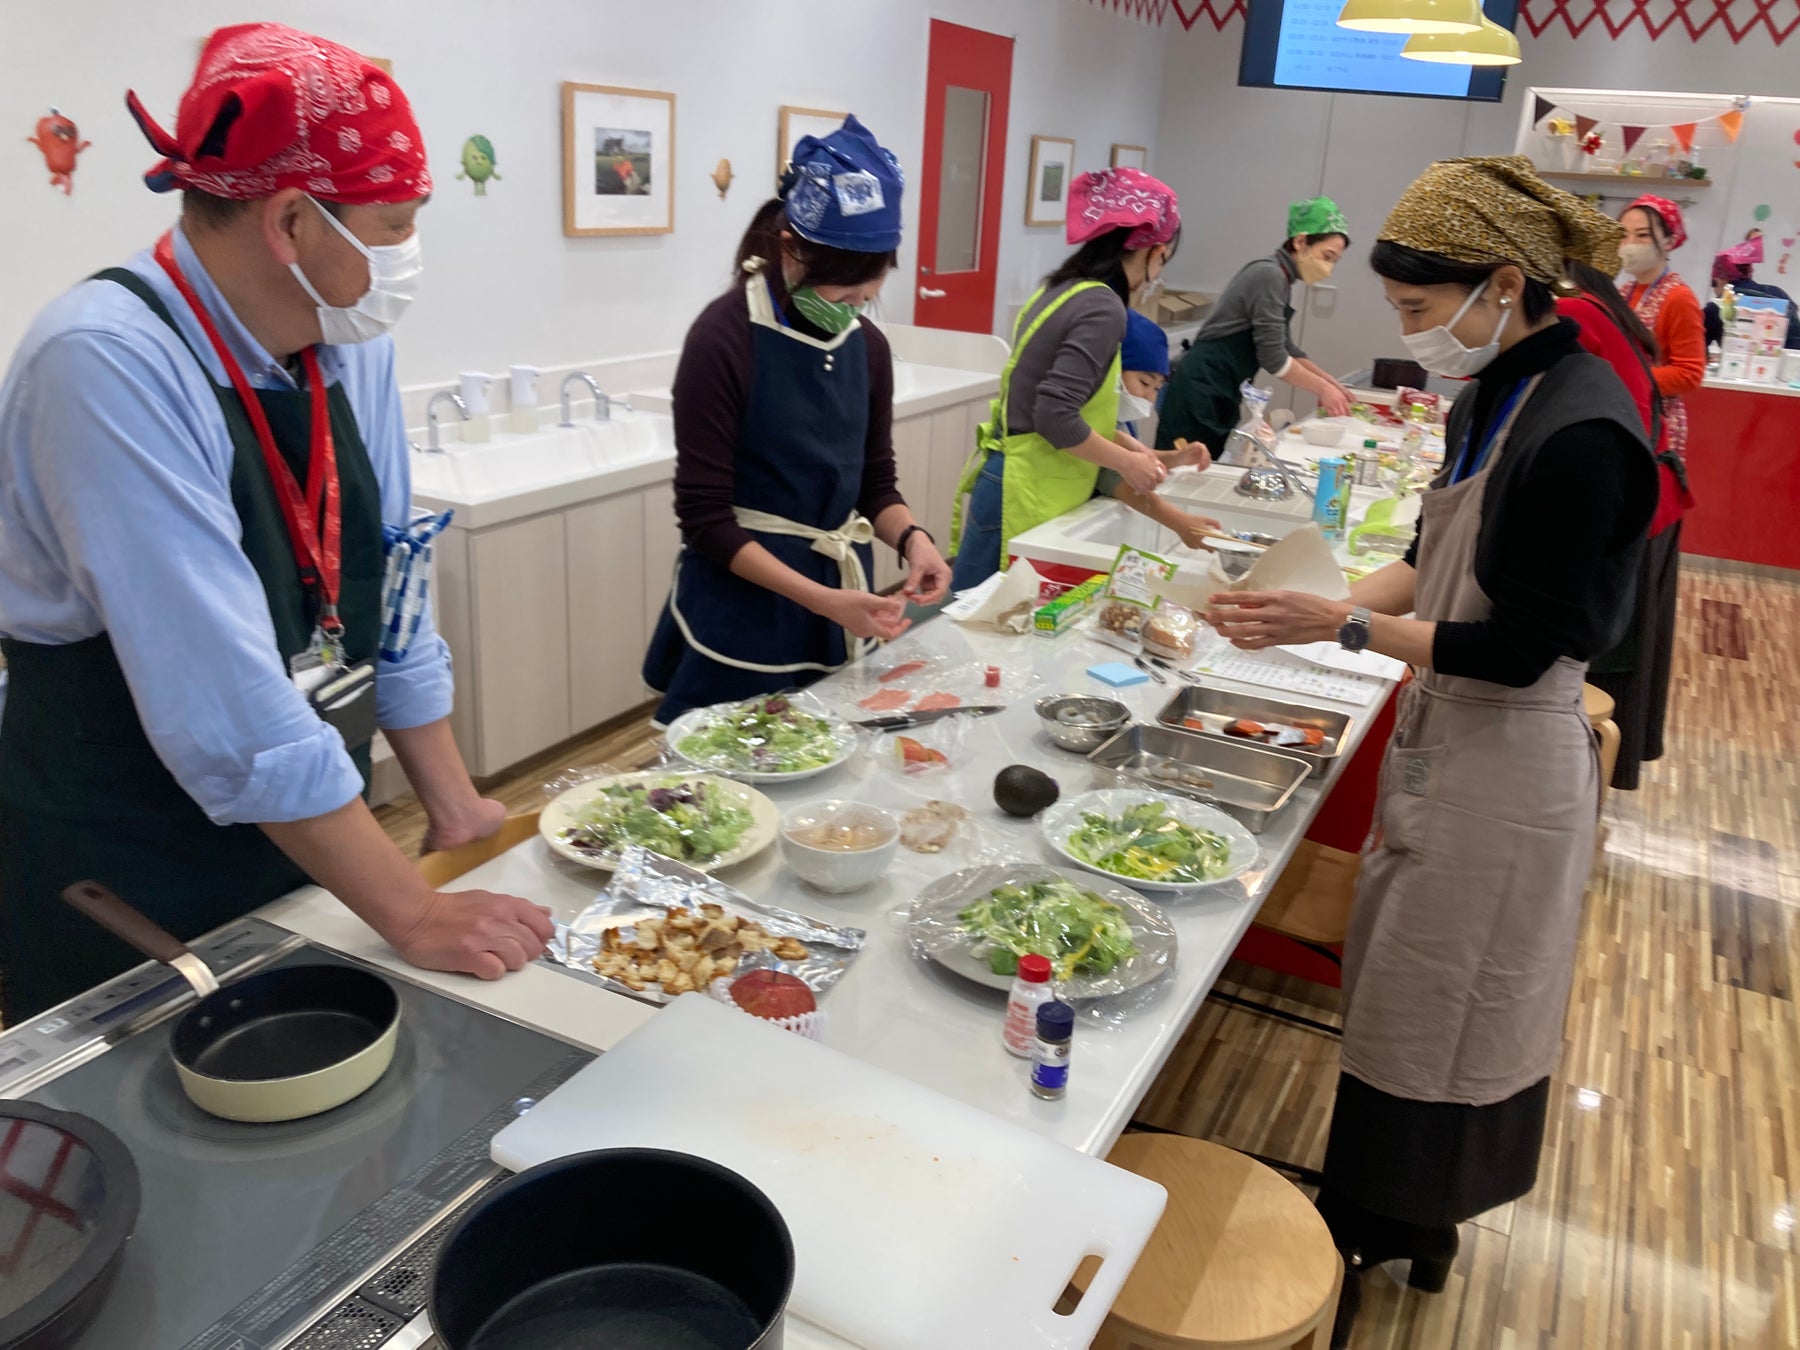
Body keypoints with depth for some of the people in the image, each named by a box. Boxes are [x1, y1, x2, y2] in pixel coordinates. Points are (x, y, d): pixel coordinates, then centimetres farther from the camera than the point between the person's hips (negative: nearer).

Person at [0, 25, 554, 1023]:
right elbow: (228, 709, -29)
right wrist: (410, 914, -25)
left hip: (310, 847, 7)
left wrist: (452, 805, 2)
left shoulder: (349, 344, -3)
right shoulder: (105, 366, -24)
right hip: (124, 896, -6)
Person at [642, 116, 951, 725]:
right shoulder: (725, 338, -15)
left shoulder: (867, 345, 4)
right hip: (744, 601, -6)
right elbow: (706, 519, -16)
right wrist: (821, 600, -23)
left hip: (841, 596, 6)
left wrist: (911, 536, -10)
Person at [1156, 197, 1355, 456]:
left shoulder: (1277, 277, 16)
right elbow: (1273, 357, -16)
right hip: (1201, 392, -10)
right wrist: (1322, 388, -5)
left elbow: (1285, 348, 24)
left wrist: (1332, 384, 20)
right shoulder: (1269, 275, -13)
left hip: (1218, 396, 10)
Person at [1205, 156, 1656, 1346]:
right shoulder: (1503, 388, 3)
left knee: (1434, 1016, 8)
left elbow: (1521, 647, -22)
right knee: (1402, 989, 20)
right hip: (1446, 736, 9)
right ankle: (1408, 1227, 40)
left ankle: (1386, 1235, 30)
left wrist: (1346, 626, -21)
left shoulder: (1581, 434, -24)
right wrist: (1322, 607, -1)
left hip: (1506, 763, -9)